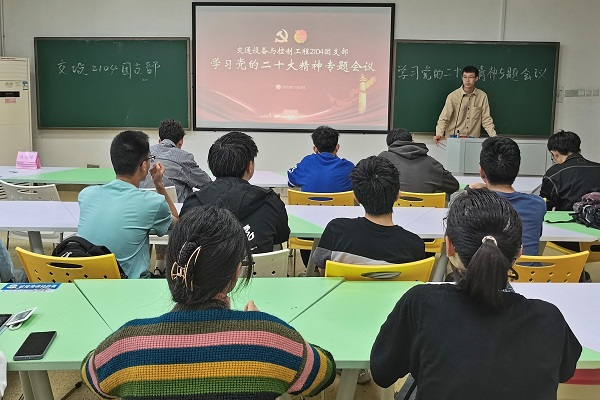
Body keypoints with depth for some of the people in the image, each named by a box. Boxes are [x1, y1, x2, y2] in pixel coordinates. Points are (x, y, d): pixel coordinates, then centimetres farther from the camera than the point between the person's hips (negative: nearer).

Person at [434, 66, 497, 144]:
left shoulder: (482, 96, 2)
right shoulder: (453, 96, -5)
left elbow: (486, 119, 6)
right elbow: (444, 119, -5)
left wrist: (494, 137, -4)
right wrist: (439, 135, -21)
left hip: (473, 139, 2)